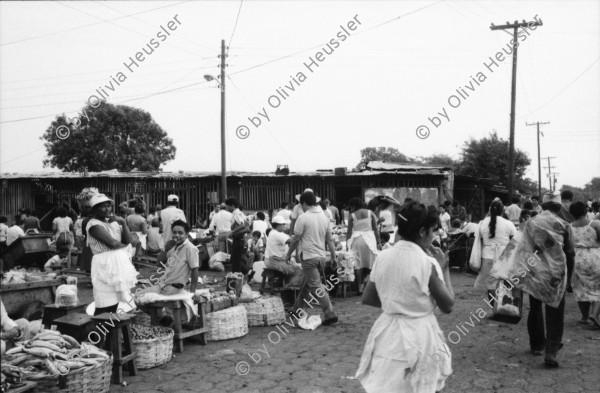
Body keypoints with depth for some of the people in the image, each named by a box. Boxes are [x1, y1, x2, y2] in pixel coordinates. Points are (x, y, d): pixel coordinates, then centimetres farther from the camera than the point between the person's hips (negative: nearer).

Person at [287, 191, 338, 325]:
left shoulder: (303, 218, -11)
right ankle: (297, 310, 32)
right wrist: (333, 256, 12)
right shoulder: (324, 217, 6)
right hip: (321, 256, 7)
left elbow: (296, 239, -9)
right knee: (306, 283, 20)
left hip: (308, 256, -7)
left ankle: (330, 314, -11)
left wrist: (289, 253, 4)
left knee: (316, 286, -5)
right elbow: (330, 239, 8)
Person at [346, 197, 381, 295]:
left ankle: (360, 288, 4)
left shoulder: (352, 216, 1)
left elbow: (349, 232, 0)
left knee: (358, 265, 4)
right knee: (370, 264, 10)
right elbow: (375, 229, 4)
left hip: (357, 240, -1)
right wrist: (378, 242, 6)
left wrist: (347, 244, 6)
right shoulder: (370, 213, 6)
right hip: (369, 239, 1)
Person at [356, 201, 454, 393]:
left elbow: (368, 299, 5)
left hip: (387, 334, 5)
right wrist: (444, 269, 0)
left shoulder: (383, 257, -2)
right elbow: (448, 306, -7)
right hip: (418, 337, -4)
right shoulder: (428, 263, -17)